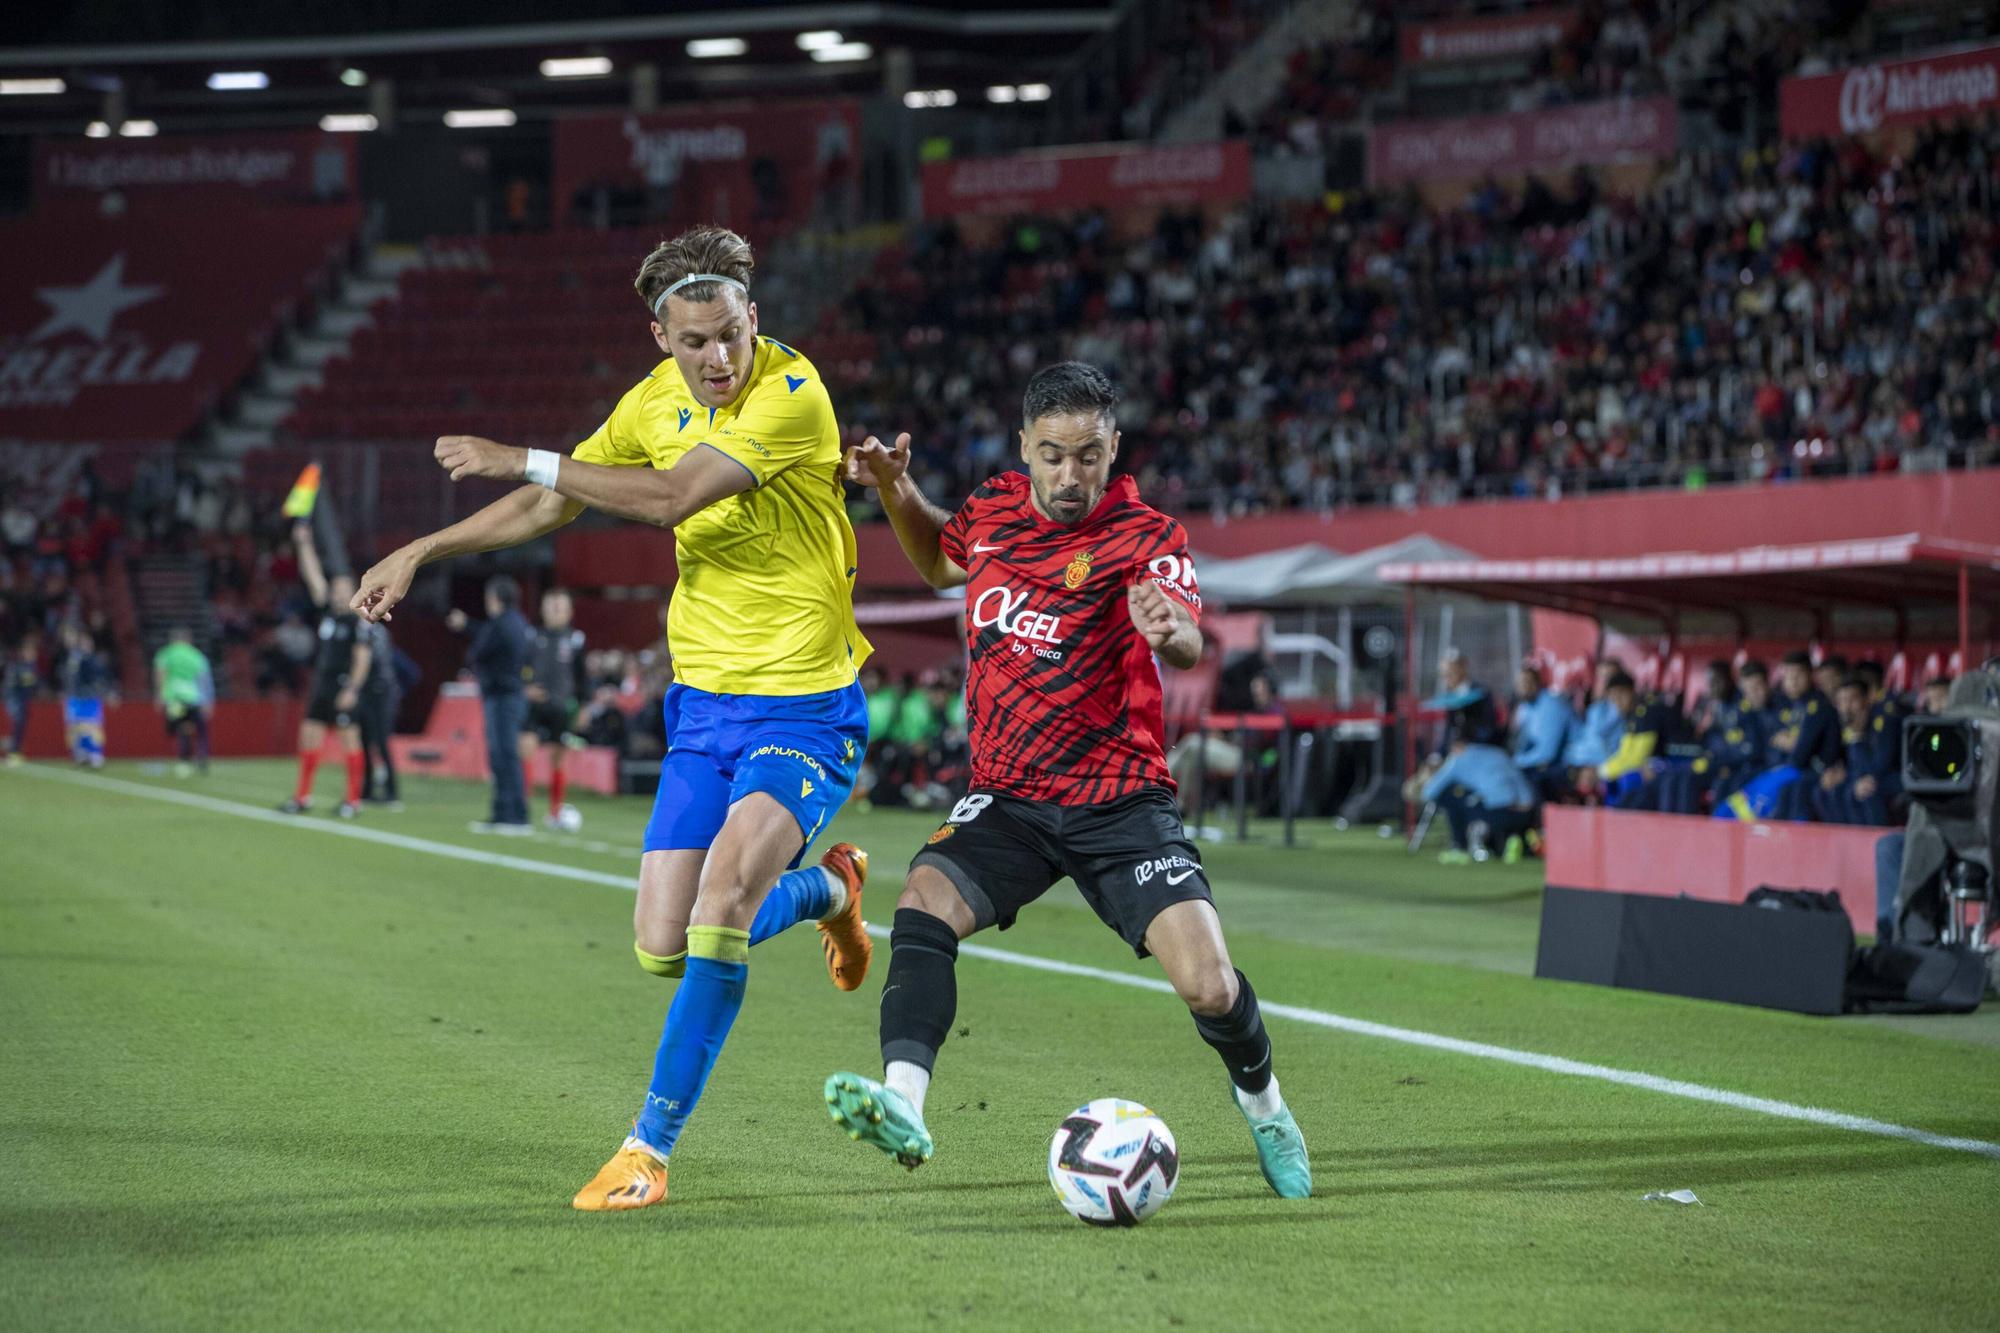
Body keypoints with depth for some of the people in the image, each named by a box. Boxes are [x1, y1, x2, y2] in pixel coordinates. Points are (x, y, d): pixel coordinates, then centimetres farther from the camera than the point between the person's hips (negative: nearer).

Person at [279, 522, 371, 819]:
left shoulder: (357, 620, -8)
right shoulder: (328, 612, 10)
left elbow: (363, 657, -13)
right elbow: (313, 576, 12)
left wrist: (352, 689, -19)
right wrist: (304, 544, 9)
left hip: (344, 690, -7)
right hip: (322, 685, 7)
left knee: (349, 740, -4)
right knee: (309, 737, 7)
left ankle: (353, 801, -1)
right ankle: (302, 797, 12)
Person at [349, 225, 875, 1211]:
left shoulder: (792, 396, -18)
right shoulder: (657, 398, 4)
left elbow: (670, 497, -27)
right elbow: (554, 504, 19)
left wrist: (519, 459, -19)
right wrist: (422, 551, 16)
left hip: (804, 706, -7)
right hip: (703, 702, 7)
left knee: (722, 897, -26)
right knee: (662, 949, 3)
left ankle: (650, 1146, -15)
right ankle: (829, 889, 35)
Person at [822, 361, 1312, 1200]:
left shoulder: (1143, 534, -11)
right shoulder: (993, 508, 4)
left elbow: (1188, 644, -30)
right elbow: (941, 562, 28)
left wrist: (1168, 628, -55)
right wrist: (895, 491, 9)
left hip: (1119, 800, -3)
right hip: (1007, 796, 3)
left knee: (1208, 985, -14)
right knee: (925, 904, -26)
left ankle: (1261, 1102, 19)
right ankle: (903, 1109, -38)